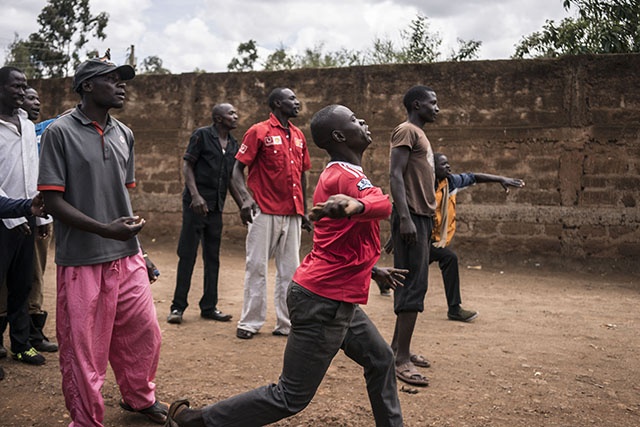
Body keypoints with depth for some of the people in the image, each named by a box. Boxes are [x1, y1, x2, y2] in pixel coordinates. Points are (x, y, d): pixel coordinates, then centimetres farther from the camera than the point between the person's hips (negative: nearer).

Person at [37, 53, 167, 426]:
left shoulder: (124, 134, 10)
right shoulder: (60, 133, -8)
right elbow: (53, 201, -11)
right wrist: (105, 230, -23)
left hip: (127, 257, 6)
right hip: (82, 261, -5)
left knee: (144, 333, 13)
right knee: (83, 348, 2)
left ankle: (139, 397, 37)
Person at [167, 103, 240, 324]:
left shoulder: (233, 145, 13)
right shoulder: (202, 135, -4)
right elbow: (187, 166, -7)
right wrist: (195, 195, -17)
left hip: (216, 207, 6)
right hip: (196, 204, -6)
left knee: (213, 259, 9)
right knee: (187, 256, -2)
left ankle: (209, 306, 18)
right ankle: (178, 307, 5)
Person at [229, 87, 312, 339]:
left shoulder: (298, 135, 14)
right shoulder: (259, 132, -3)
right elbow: (237, 170, -7)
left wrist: (304, 212, 18)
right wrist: (244, 202, -20)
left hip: (292, 214, 6)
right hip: (265, 213, -6)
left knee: (290, 270, 9)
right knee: (257, 267, 1)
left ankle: (286, 323, 17)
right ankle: (250, 323, 11)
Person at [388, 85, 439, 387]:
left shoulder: (419, 134, 21)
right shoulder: (407, 131, -8)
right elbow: (395, 175, -18)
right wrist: (405, 218, -26)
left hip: (423, 217, 10)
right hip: (412, 217, -10)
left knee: (412, 284, 12)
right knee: (413, 286, -11)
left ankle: (398, 346, 21)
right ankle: (402, 359, -9)